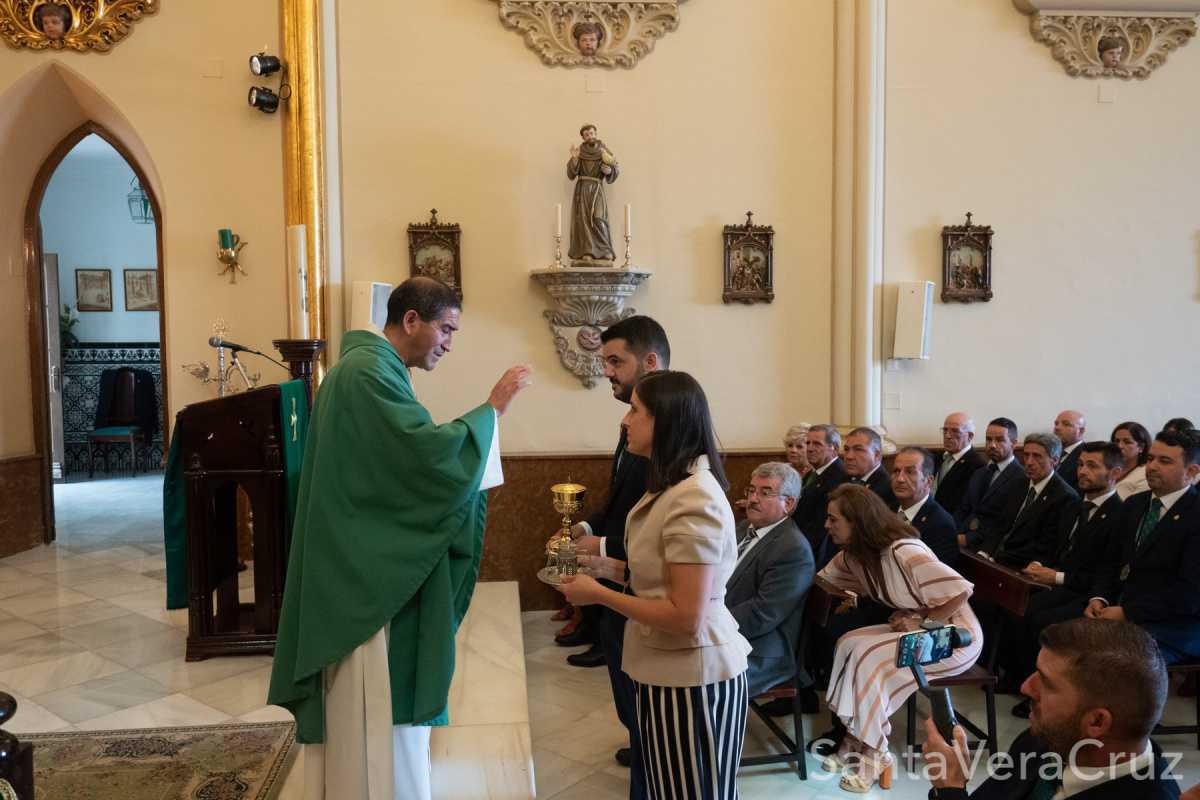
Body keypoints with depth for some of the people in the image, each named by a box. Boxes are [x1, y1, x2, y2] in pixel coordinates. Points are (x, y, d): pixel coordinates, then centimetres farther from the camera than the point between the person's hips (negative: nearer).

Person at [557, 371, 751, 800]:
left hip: (692, 676, -10)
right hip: (671, 671, 10)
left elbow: (686, 618, -27)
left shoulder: (694, 499, -25)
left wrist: (597, 594, -19)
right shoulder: (674, 487, 9)